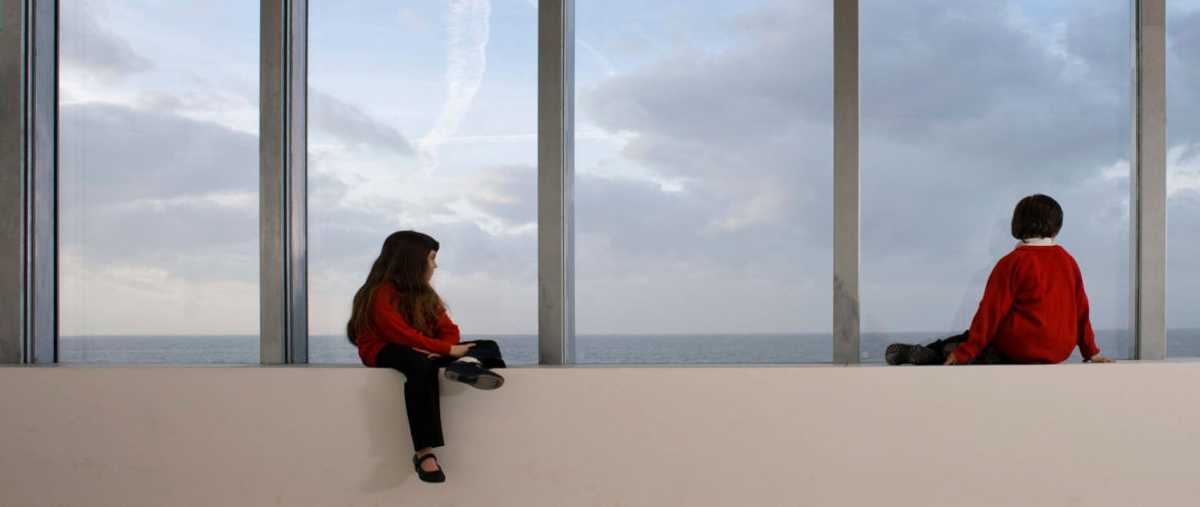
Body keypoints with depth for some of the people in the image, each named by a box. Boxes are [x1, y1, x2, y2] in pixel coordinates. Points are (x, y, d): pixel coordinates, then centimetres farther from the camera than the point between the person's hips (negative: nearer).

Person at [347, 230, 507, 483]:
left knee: (489, 347, -7)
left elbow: (449, 329, 7)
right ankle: (424, 452, -48)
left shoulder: (424, 294, 17)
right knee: (420, 364, -43)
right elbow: (402, 335, -21)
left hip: (425, 353, 7)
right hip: (385, 353, -7)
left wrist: (440, 351, -17)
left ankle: (467, 364, -48)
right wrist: (448, 350, -26)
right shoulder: (380, 294, -8)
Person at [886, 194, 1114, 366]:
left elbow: (991, 311, -10)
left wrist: (964, 352, -8)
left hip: (1021, 349, -5)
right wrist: (1091, 352, 24)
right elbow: (1081, 308, 14)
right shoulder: (1068, 260, 8)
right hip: (1061, 350, 5)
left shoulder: (1012, 262, -7)